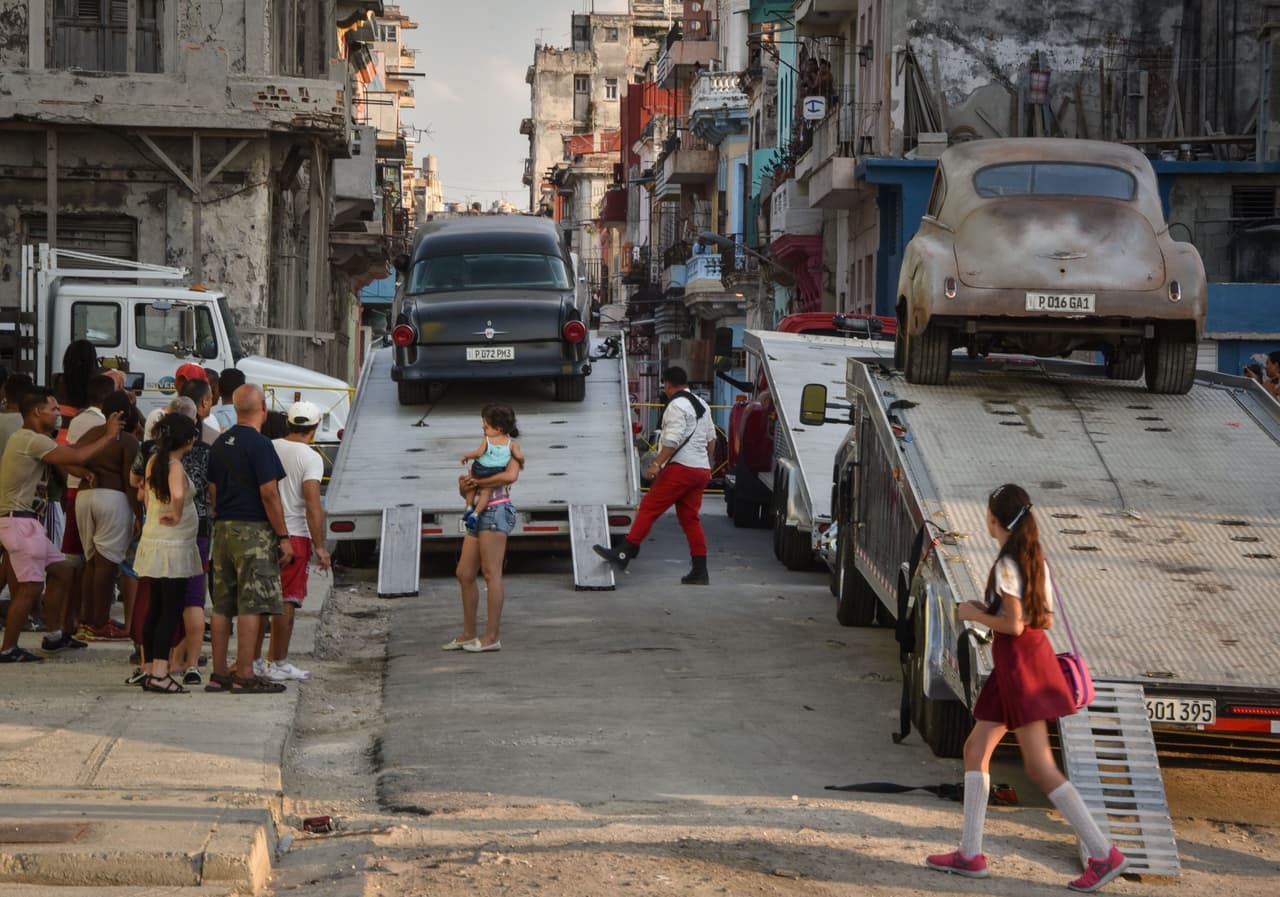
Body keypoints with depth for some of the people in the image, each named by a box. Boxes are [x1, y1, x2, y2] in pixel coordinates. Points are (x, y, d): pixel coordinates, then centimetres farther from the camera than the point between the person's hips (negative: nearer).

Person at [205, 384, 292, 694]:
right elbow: (269, 494, -15)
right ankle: (244, 676, -7)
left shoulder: (220, 444, 12)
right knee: (251, 605, -6)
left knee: (222, 606, 10)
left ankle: (218, 673, 12)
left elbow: (212, 493, 15)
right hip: (253, 530, -8)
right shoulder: (259, 444, -12)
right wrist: (284, 537, -11)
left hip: (223, 529, 8)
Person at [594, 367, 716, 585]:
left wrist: (657, 464, -23)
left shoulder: (676, 406, -10)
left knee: (649, 508, -8)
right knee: (690, 519, 10)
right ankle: (700, 571, 7)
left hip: (681, 468, -9)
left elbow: (673, 439, -21)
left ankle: (623, 554, -13)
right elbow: (711, 439, 23)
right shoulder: (701, 405, 18)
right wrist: (707, 464, 32)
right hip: (701, 469, 9)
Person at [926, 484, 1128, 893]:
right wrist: (991, 609, 15)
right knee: (975, 749, 14)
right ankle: (970, 854, 15)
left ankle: (1104, 853, -10)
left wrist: (975, 614, -6)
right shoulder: (1035, 560, 11)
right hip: (1020, 660, 10)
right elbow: (1046, 618, 13)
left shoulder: (1006, 565, -16)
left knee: (1040, 766, -9)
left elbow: (1014, 625, -21)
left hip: (1019, 661, -10)